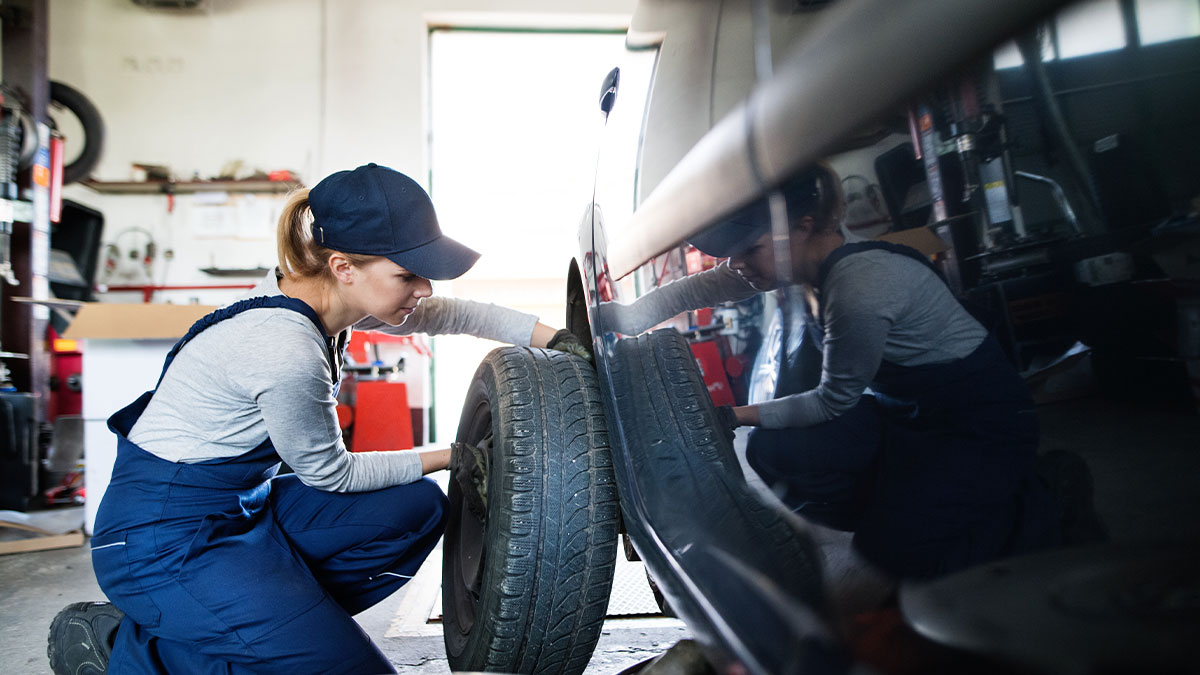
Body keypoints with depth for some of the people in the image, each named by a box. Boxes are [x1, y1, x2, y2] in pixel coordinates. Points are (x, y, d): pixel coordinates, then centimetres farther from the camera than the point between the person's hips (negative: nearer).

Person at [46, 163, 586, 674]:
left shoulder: (319, 296, -4)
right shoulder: (287, 351, -29)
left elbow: (443, 314, 8)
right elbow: (329, 473, -12)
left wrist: (552, 337, 3)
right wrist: (449, 457, -3)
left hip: (240, 505, 9)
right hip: (162, 540, -9)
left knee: (418, 508, 4)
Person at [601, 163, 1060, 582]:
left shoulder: (860, 289, -35)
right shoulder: (805, 259, -10)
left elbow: (833, 401, -21)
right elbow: (700, 287, -4)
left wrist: (737, 416, -17)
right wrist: (620, 318, -13)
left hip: (981, 421, -8)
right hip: (902, 407, 8)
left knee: (893, 553, -13)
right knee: (773, 450, -11)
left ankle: (1035, 510, 10)